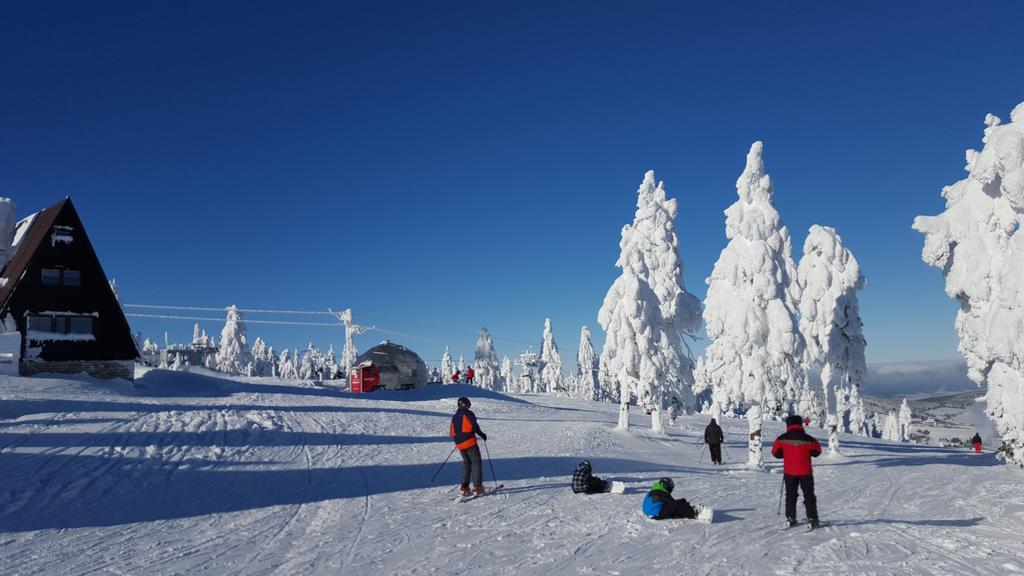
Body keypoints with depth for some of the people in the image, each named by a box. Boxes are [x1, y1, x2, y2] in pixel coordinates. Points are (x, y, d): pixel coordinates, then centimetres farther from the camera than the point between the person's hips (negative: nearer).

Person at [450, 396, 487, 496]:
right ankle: (477, 487, -7)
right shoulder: (468, 413, -4)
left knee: (466, 463, 15)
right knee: (476, 462, 0)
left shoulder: (454, 417, 16)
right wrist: (482, 435, 1)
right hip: (470, 442, -6)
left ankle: (464, 487, 7)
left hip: (459, 445, 6)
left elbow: (452, 433, 16)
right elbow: (474, 426, -13)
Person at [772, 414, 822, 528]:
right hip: (805, 472, -1)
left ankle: (790, 519, 13)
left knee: (790, 495, 13)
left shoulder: (782, 439, -8)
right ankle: (812, 519, 9)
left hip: (789, 472, 1)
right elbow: (817, 451, 4)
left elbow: (776, 453, 1)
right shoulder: (807, 439, -12)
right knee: (809, 495, 11)